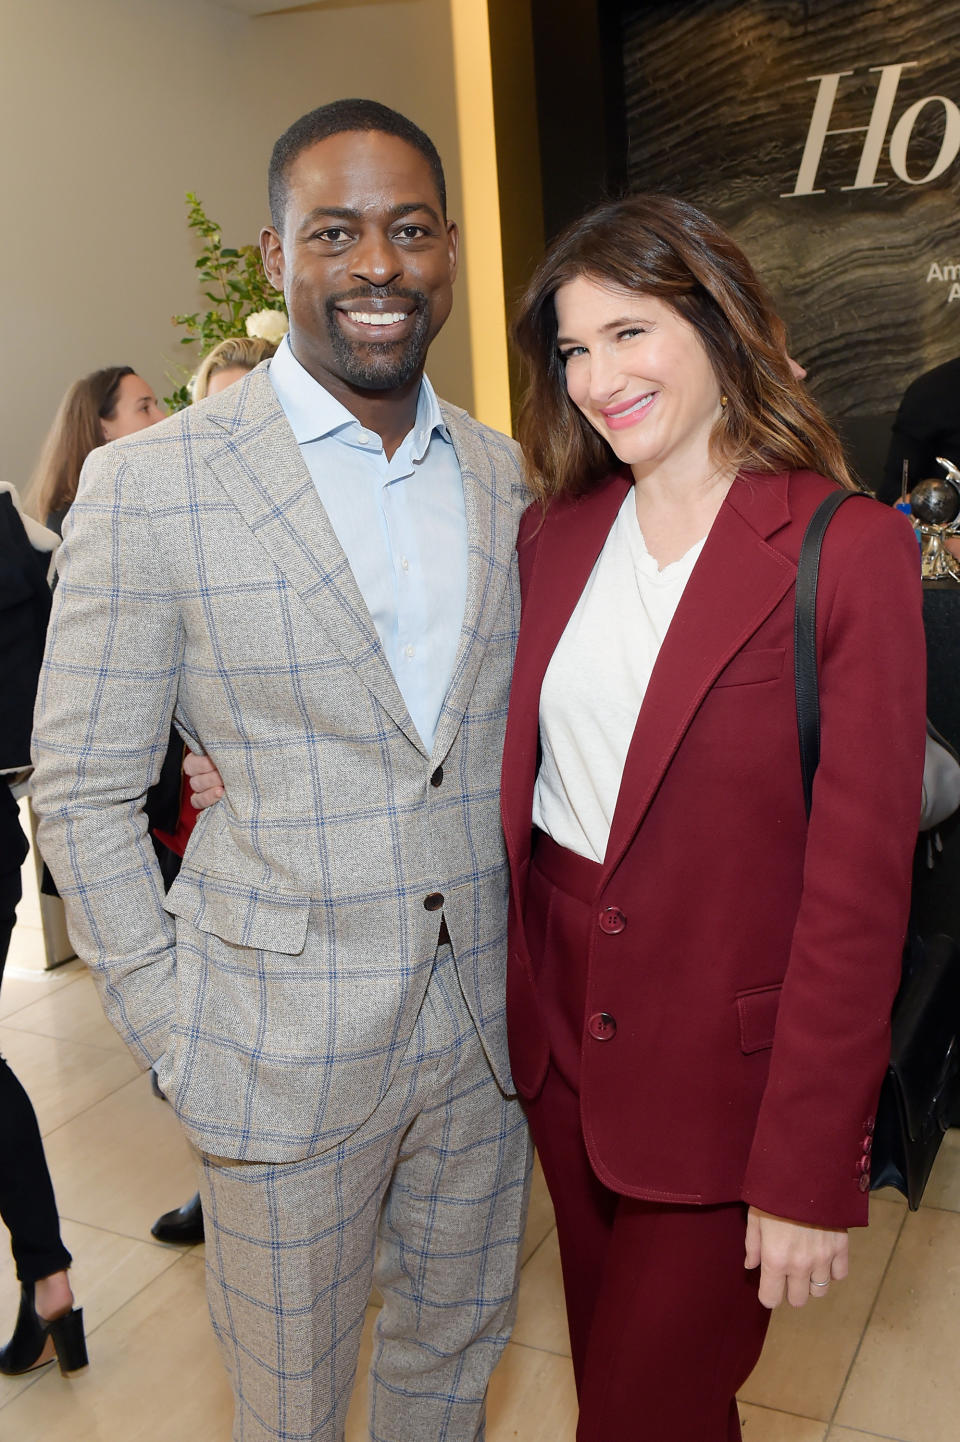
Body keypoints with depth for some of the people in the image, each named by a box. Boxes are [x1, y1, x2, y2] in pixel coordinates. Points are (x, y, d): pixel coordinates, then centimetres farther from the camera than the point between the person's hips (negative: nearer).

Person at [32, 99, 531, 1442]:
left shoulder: (510, 477, 3)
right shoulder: (151, 485, -12)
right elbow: (82, 789, -7)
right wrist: (171, 1028, -7)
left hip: (486, 1020, 4)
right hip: (287, 1041, -3)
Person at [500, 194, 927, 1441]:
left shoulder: (850, 552, -16)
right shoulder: (554, 533, 1)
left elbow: (859, 883, -16)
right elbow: (516, 772, 8)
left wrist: (812, 1172, -14)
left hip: (727, 1068, -5)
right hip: (562, 1033, 5)